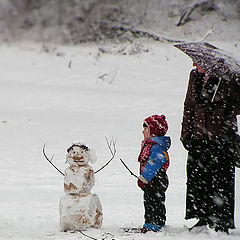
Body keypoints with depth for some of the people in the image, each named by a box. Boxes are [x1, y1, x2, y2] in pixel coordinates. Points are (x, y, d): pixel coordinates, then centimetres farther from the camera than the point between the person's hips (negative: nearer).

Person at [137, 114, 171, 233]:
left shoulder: (156, 147, -19)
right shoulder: (149, 144, 15)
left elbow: (153, 164, -26)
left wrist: (143, 178, -25)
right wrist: (142, 179, 22)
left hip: (156, 181, -11)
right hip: (150, 181, 11)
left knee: (155, 203, -6)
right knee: (148, 202, 17)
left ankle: (155, 226, -2)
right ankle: (149, 224, 25)